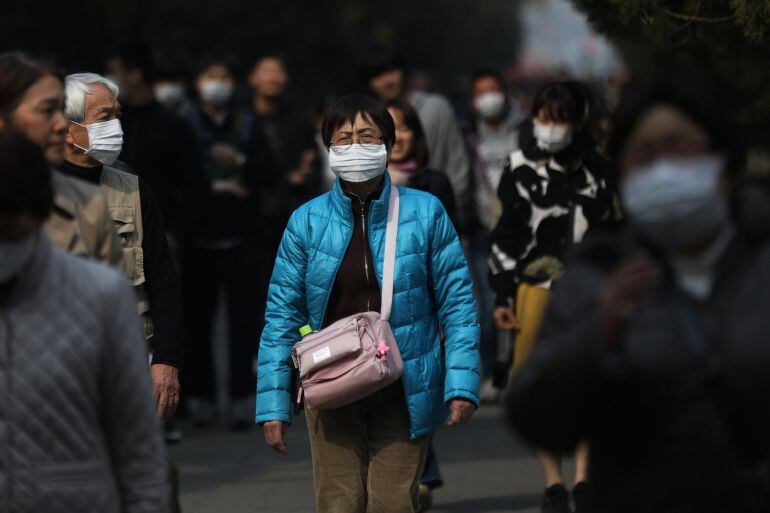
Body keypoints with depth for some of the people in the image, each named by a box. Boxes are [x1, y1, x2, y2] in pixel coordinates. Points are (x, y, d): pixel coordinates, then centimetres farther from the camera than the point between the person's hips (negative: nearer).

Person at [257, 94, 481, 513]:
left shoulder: (425, 214, -1)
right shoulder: (306, 222, 1)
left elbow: (457, 305, 1)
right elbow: (282, 316, 4)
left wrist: (462, 385, -9)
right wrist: (273, 404, -1)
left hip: (403, 395, -1)